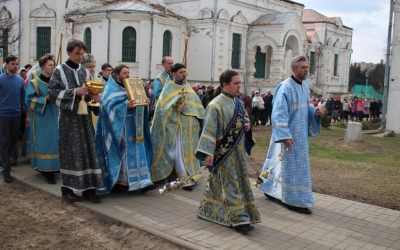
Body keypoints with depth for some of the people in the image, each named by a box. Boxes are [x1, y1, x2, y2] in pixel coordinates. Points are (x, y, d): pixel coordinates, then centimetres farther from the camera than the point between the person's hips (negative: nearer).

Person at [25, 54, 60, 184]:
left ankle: (53, 168, 14)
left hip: (54, 118, 5)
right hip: (42, 120, -5)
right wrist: (46, 99, -19)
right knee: (44, 144, -5)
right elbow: (30, 100, -11)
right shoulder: (34, 83, -2)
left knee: (54, 143, 5)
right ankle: (46, 170, -1)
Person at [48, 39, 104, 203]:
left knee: (87, 150, 2)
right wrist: (75, 92, -18)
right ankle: (67, 189, 7)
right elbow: (52, 92, -10)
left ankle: (88, 188, 7)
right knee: (70, 151, -2)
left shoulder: (84, 71, 12)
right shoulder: (60, 71, -2)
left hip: (84, 116, 5)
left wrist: (93, 96, -5)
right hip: (68, 117, -5)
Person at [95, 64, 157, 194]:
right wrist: (126, 105, -32)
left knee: (136, 152, 3)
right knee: (122, 154, -2)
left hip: (133, 126, 7)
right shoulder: (111, 89, -6)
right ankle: (118, 181, 11)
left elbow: (136, 103, 19)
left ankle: (142, 182, 4)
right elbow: (110, 106, -20)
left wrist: (144, 103, -2)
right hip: (120, 128, -7)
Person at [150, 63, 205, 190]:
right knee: (180, 152, -7)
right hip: (176, 125, -5)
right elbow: (163, 106, -9)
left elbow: (197, 106, 14)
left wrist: (198, 123, 6)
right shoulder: (169, 88, -1)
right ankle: (185, 179, -5)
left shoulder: (188, 88, 14)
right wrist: (176, 108, -23)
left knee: (189, 151, 10)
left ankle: (191, 175, 21)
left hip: (190, 126, 5)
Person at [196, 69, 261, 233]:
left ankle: (208, 209, 31)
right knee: (231, 184, -3)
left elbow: (245, 118, 23)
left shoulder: (239, 103, 7)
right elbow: (209, 130, -19)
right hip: (224, 151, -9)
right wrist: (208, 153, -23)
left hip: (237, 150, 9)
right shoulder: (216, 105, -17)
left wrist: (247, 125, -2)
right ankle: (239, 218, 5)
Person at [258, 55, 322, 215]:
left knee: (281, 163, 18)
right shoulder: (285, 87, -20)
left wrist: (314, 111, -2)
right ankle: (294, 200, 8)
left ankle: (270, 190, 32)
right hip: (290, 132, -9)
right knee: (294, 165, -2)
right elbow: (279, 113, -23)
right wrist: (285, 135, -27)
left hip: (300, 132, 9)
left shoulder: (305, 84, 7)